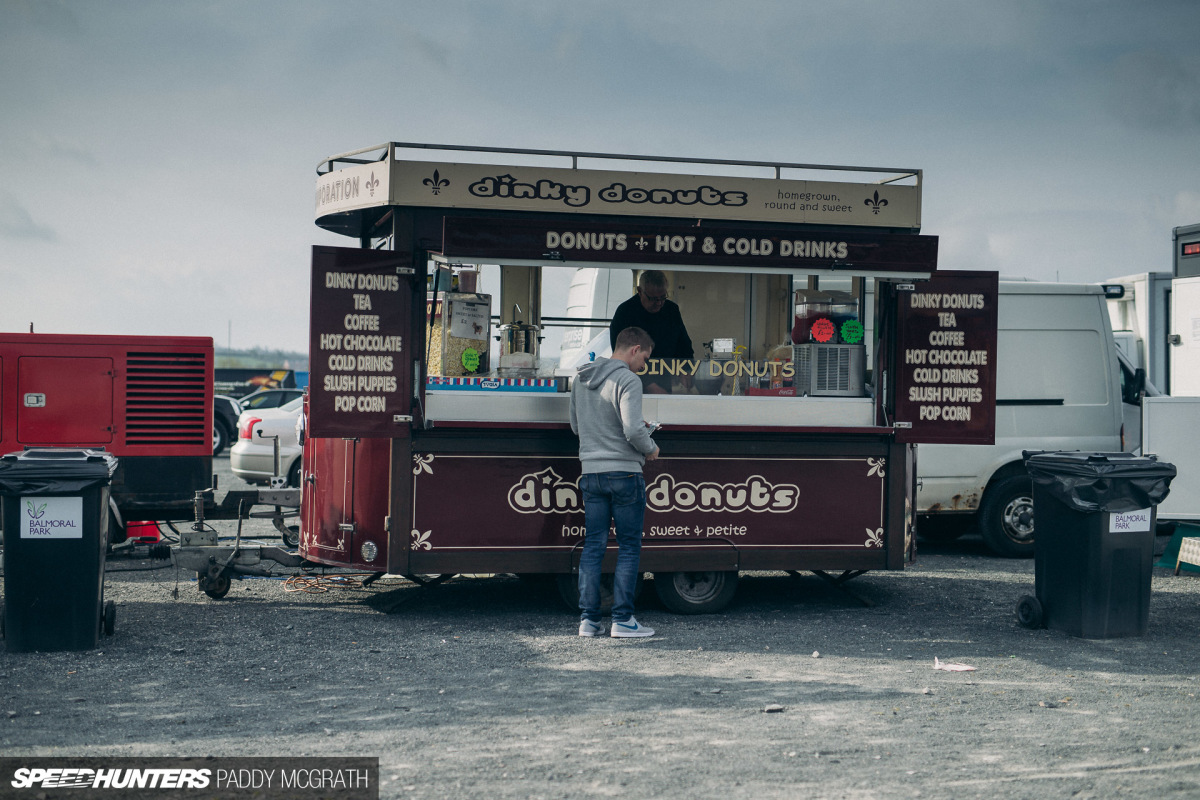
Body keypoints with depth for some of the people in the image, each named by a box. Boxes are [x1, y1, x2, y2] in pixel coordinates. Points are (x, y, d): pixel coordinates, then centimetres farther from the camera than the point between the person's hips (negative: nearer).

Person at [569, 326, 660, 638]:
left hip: (591, 472, 7)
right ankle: (622, 620, 3)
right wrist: (650, 448, -2)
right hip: (624, 472, -6)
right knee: (629, 548, 3)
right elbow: (633, 430, -22)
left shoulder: (581, 379, 12)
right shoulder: (627, 380, -13)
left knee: (592, 546, 10)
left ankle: (588, 619, 9)